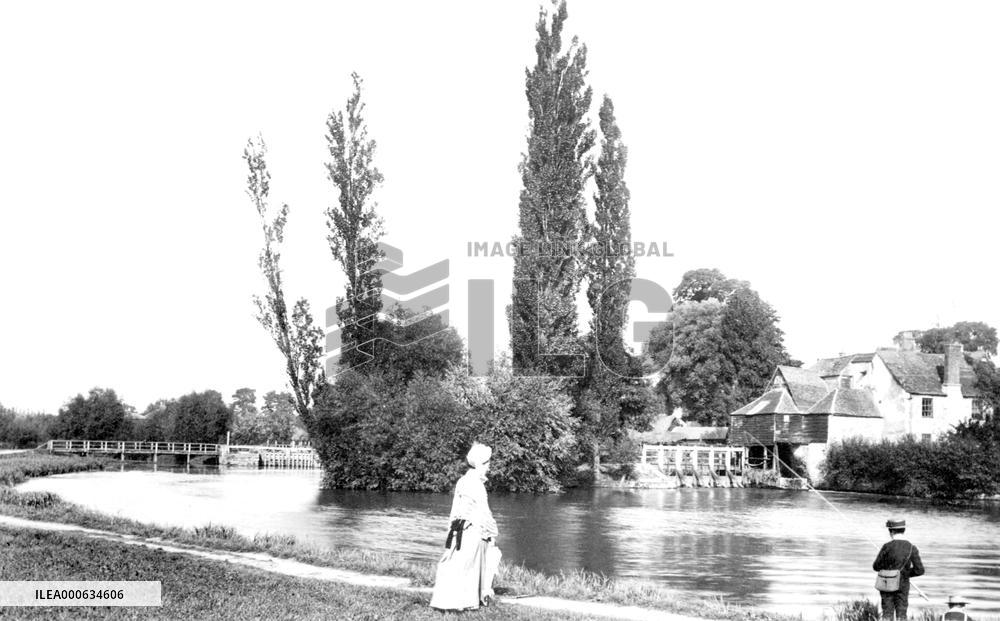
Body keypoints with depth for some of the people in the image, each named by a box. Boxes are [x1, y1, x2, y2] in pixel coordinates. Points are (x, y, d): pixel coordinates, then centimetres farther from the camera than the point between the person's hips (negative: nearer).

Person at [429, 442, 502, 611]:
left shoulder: (462, 481, 11)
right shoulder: (476, 484, -15)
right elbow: (484, 512, -14)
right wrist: (492, 533, -6)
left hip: (460, 529, 9)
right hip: (473, 530, -9)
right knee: (466, 567, -4)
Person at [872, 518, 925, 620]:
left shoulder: (887, 547, -13)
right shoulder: (912, 548, -7)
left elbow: (876, 567, -5)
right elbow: (919, 570, -8)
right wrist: (905, 573, 8)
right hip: (903, 585, 2)